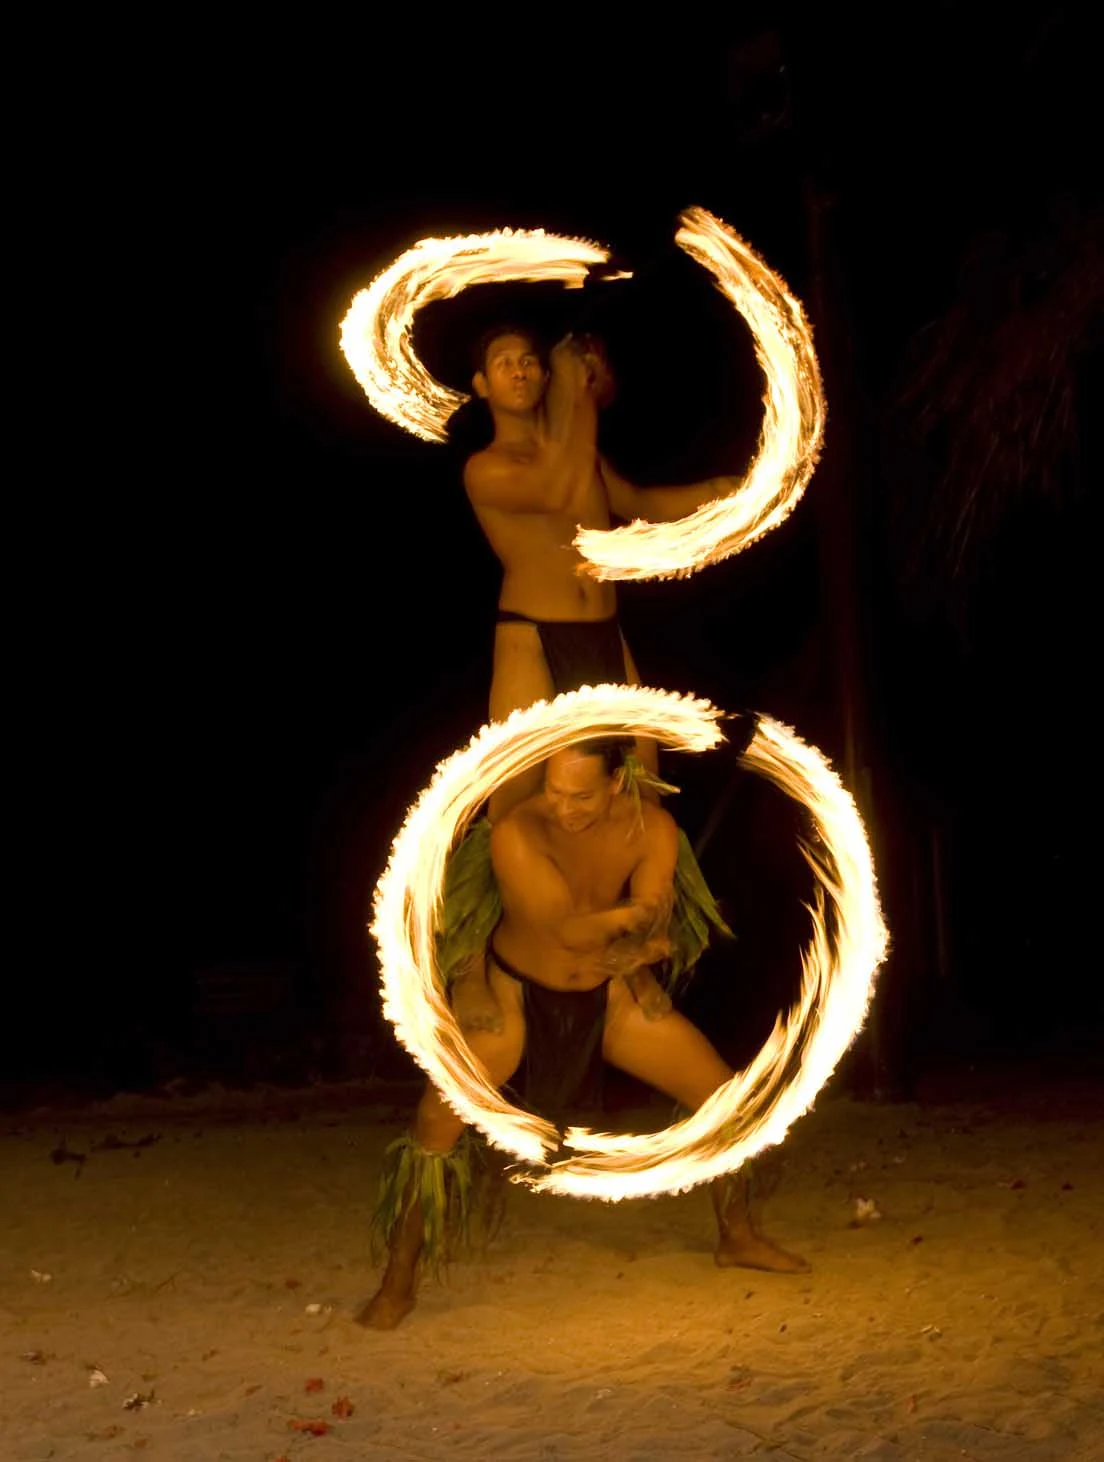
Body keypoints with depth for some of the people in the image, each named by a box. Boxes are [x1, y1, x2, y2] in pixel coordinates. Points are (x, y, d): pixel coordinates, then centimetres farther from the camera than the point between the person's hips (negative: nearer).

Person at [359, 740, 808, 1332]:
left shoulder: (652, 828, -17)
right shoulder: (516, 832, -30)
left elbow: (656, 936, -22)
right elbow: (569, 930, -34)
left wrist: (636, 949, -42)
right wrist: (637, 912, -24)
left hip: (606, 994, 4)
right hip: (516, 992, -4)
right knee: (436, 1122, -20)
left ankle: (739, 1238, 28)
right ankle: (397, 1283, -2)